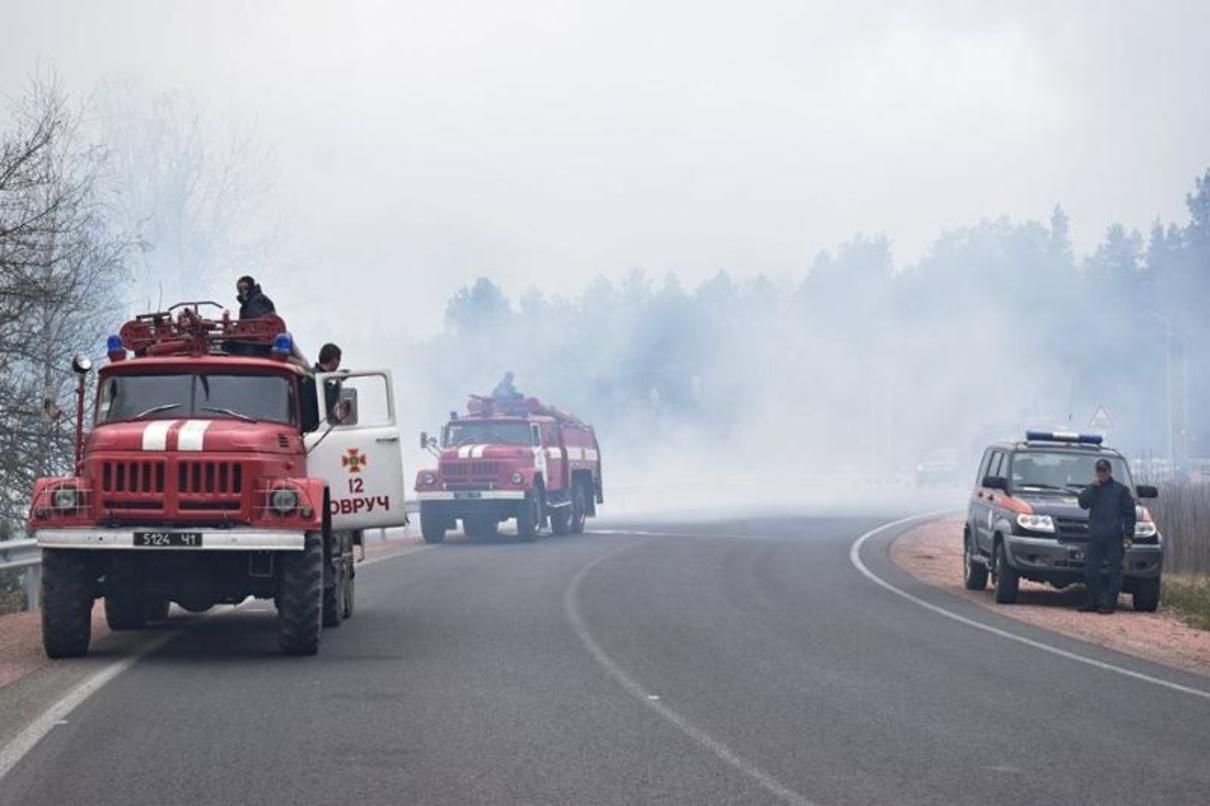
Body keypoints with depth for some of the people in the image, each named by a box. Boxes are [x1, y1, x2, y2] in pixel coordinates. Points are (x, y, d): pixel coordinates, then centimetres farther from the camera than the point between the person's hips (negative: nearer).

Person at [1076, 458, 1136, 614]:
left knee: (1113, 572, -5)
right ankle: (1092, 602, 13)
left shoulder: (1120, 489, 4)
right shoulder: (1093, 489, 16)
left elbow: (1129, 513, 2)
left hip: (1114, 537, -4)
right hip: (1095, 537, 4)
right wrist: (1093, 487, -7)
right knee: (1091, 571, 5)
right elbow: (1083, 503, 1)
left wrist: (1128, 535, -6)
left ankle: (1109, 604, -4)